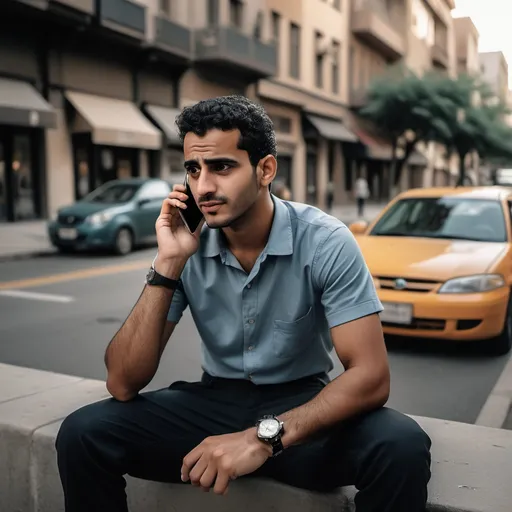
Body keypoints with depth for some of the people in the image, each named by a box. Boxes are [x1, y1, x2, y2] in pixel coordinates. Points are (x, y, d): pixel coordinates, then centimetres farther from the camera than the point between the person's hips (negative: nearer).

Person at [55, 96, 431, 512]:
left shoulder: (325, 241, -17)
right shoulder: (187, 247, -9)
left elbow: (371, 376, -21)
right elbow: (123, 385, -13)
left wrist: (265, 436, -34)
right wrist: (167, 266, -23)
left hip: (303, 404, -1)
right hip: (215, 400, 2)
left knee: (401, 447, -30)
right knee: (84, 434, -18)